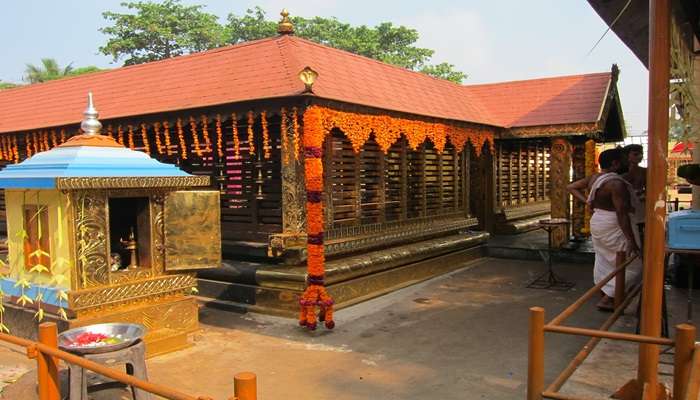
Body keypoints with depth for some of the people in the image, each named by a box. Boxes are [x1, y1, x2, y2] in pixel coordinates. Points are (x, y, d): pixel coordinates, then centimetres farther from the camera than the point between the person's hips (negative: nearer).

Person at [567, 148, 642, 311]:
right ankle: (607, 299, 2)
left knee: (604, 261, 17)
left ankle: (604, 295, 27)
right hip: (613, 227, -9)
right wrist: (631, 241, -24)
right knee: (631, 264, 1)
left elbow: (571, 187, 14)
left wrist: (587, 201, 8)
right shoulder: (616, 183, -22)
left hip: (597, 222, 9)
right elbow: (621, 213, -25)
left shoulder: (593, 178, 4)